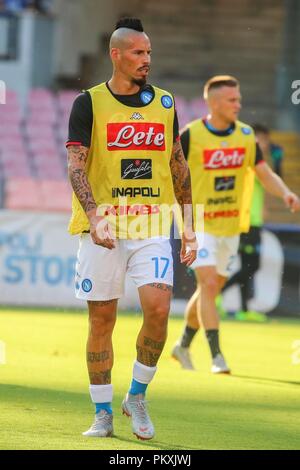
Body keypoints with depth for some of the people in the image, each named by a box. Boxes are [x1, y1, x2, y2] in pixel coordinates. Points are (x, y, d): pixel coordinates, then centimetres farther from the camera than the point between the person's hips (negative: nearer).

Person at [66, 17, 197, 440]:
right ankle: (103, 414, 13)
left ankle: (137, 397, 6)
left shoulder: (164, 104, 11)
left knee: (158, 309, -14)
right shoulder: (89, 104, -1)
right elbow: (76, 167, -8)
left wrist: (189, 228, 14)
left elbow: (179, 168, 17)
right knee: (101, 319, 1)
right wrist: (95, 218, -22)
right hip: (102, 228, -2)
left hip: (152, 227, 2)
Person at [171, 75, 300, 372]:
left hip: (230, 226, 5)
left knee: (210, 290, 13)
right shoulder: (190, 136, -12)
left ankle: (183, 345, 32)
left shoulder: (246, 135, 2)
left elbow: (265, 174, 3)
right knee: (208, 283, -18)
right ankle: (216, 356, -17)